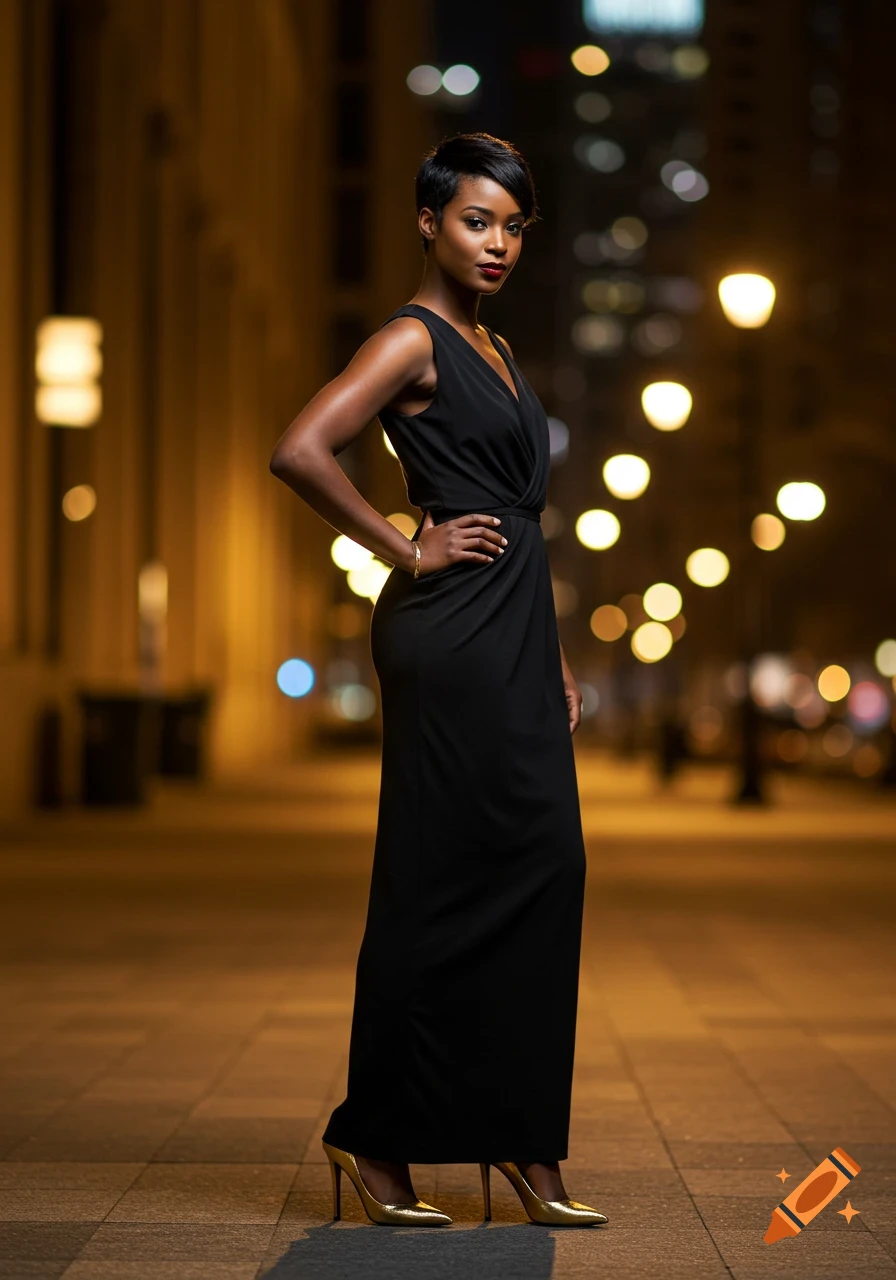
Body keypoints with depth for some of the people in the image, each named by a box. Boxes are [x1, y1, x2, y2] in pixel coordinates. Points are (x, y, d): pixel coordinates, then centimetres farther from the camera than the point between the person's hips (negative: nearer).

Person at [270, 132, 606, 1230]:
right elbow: (298, 452, -22)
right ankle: (374, 1137, 6)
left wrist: (554, 658, 20)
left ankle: (521, 1141, 13)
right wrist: (410, 553, -15)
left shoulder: (493, 350, 19)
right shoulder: (411, 340, -8)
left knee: (539, 875, 7)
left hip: (513, 640, 9)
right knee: (443, 884, -5)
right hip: (451, 636, -9)